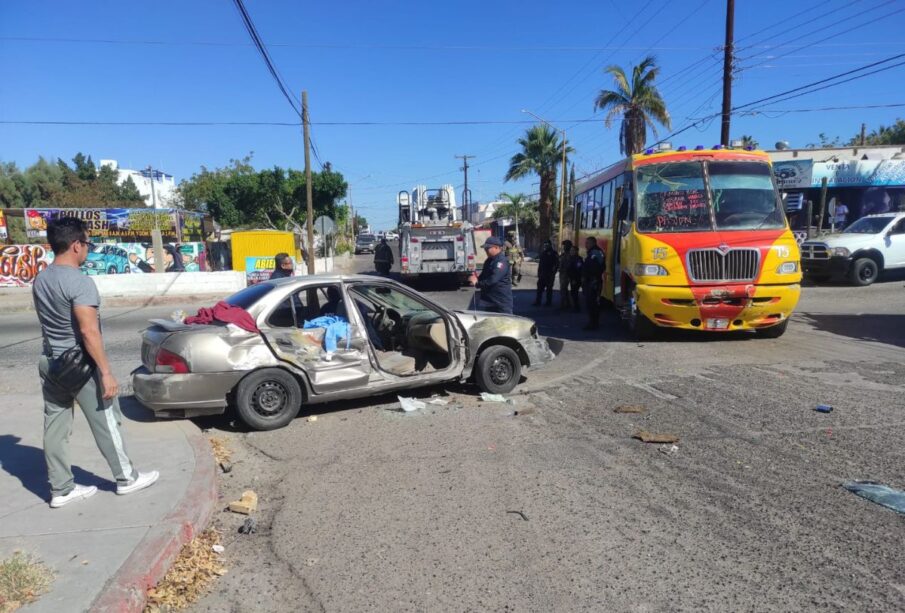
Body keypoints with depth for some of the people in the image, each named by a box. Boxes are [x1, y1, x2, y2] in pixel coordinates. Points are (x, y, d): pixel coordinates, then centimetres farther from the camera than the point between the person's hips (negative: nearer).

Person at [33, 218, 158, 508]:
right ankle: (127, 478, 18)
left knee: (55, 427, 12)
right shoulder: (80, 282, -22)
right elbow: (89, 332, -25)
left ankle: (61, 489, 21)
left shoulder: (40, 280, 6)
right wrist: (106, 372, -22)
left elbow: (49, 322, 16)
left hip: (50, 363, 8)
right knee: (106, 424, 5)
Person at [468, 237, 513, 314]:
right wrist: (476, 279, -2)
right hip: (487, 300, 9)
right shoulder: (488, 261, 14)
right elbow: (483, 276, 21)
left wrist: (477, 283, -15)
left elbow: (493, 279, -24)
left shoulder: (501, 261, -16)